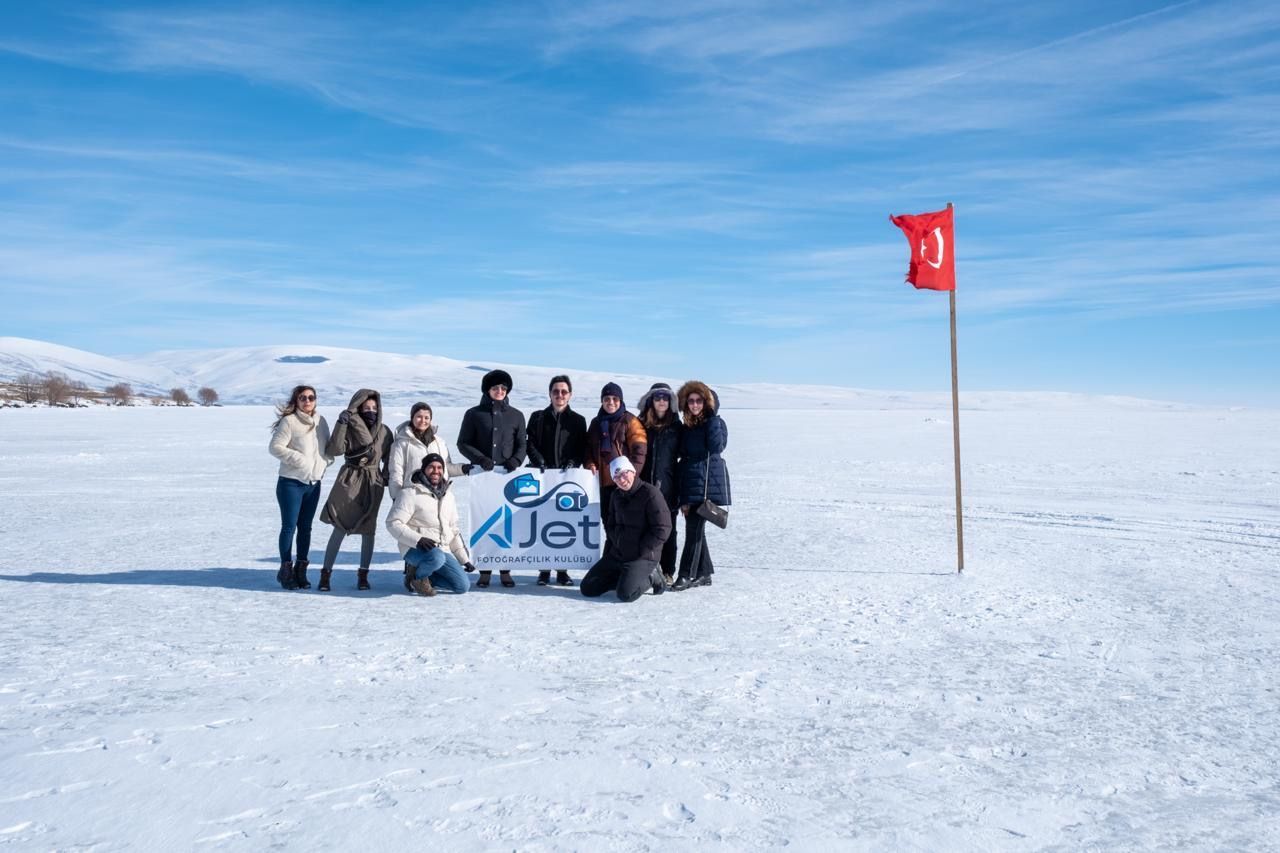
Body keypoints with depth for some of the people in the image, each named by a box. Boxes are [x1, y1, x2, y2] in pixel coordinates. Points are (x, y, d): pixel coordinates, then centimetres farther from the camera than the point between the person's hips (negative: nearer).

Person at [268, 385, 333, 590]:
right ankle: (286, 569, 11)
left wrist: (325, 461, -1)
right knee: (289, 526, 0)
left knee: (305, 527, 11)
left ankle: (301, 569, 19)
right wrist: (299, 459, -19)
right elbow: (275, 447, -13)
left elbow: (329, 446, 18)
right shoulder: (289, 421, -10)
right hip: (291, 482, -6)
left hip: (314, 483, 6)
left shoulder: (321, 421, 9)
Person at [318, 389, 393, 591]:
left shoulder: (384, 432, 6)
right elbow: (335, 449, -15)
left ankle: (363, 574, 14)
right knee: (340, 528, -5)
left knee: (368, 530, 4)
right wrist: (341, 424, -21)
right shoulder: (349, 427, -2)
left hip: (373, 484, 3)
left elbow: (389, 459, 14)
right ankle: (326, 573, 4)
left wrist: (387, 479, 1)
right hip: (349, 481, -2)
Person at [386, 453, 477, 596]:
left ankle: (424, 578, 12)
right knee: (436, 557, -39)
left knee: (463, 586, -8)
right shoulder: (411, 493, -7)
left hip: (443, 550, 6)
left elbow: (454, 531, 21)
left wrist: (465, 559, 16)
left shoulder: (447, 496, 15)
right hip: (415, 549, -6)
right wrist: (418, 539, -26)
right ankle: (418, 577, -6)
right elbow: (393, 523, -14)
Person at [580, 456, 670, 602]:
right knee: (588, 588, 2)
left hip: (643, 557, -7)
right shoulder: (617, 497, 11)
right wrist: (612, 547, 8)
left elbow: (662, 530, -17)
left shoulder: (650, 493, -14)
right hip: (615, 555, 7)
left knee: (625, 594, -27)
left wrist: (640, 552, -14)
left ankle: (651, 576, 2)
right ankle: (625, 576, 17)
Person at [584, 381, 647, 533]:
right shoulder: (596, 423, 15)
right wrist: (590, 463, 1)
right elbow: (588, 447, 21)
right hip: (603, 480, 6)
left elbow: (639, 448, -9)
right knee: (607, 515, 12)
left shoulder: (629, 421, -2)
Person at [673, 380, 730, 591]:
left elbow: (716, 446, -20)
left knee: (695, 529, -10)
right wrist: (682, 496, 12)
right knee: (694, 529, 8)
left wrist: (712, 417, -17)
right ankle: (703, 573, 17)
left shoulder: (716, 422, -2)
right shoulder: (687, 428, 15)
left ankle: (687, 575, -5)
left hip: (708, 484, -6)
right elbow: (683, 456, 15)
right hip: (689, 483, 6)